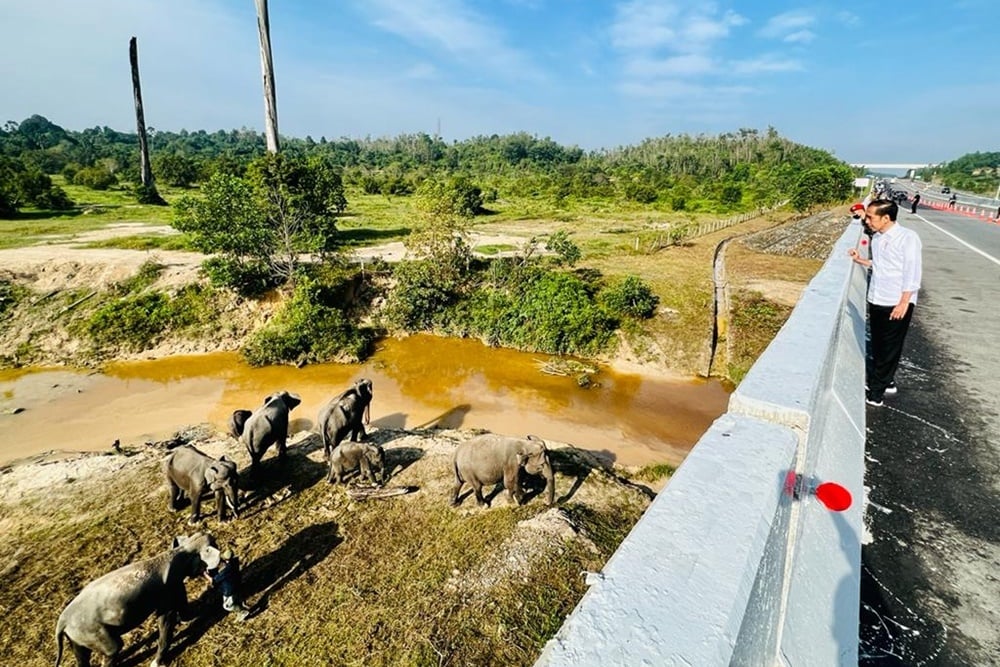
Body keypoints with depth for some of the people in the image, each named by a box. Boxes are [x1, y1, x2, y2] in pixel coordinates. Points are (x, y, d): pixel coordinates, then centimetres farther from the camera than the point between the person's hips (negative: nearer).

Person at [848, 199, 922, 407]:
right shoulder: (876, 238, 7)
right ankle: (886, 381, 32)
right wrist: (861, 260, 7)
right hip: (876, 301, 7)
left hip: (897, 304, -7)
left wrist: (903, 303, -18)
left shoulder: (907, 238, -14)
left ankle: (875, 392, 8)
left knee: (889, 349, 3)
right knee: (878, 346, 16)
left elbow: (912, 273, -16)